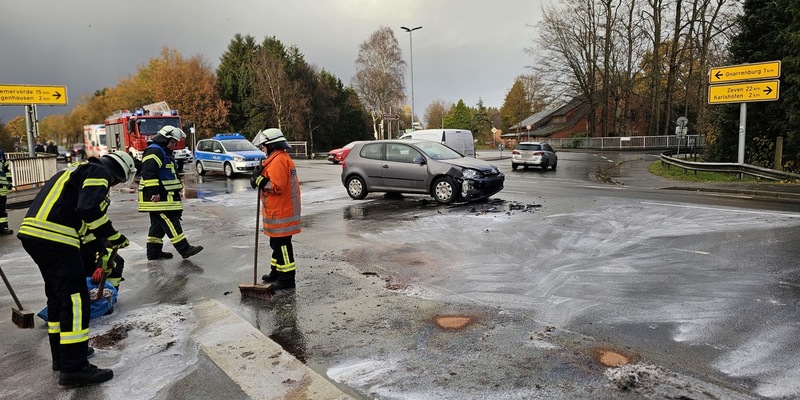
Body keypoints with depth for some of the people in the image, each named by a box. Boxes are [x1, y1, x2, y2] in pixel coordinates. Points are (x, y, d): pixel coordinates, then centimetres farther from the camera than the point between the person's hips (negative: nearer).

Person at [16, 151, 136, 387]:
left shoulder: (82, 170, 27)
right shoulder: (100, 172, -2)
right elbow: (90, 210, -18)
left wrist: (97, 244, 34)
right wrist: (114, 237, -7)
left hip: (33, 233, 10)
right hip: (53, 237, -10)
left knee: (57, 294, 20)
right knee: (75, 298, -6)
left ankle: (62, 354, 32)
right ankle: (74, 367, -4)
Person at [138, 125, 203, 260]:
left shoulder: (163, 152, 22)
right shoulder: (154, 151, -14)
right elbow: (148, 173, -24)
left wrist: (178, 185, 31)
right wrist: (154, 192, -26)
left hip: (162, 197, 11)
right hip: (157, 198, -11)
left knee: (158, 225, 13)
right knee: (171, 223, -11)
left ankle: (154, 251, 19)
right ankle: (184, 249, -11)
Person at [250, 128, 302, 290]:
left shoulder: (278, 161, -18)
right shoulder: (280, 158, 16)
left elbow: (277, 187, -24)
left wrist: (260, 180, -14)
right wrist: (260, 177, 3)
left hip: (281, 213, -11)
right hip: (278, 211, 11)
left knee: (282, 244, -5)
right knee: (277, 243, 21)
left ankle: (287, 279, 1)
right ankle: (276, 272, 34)